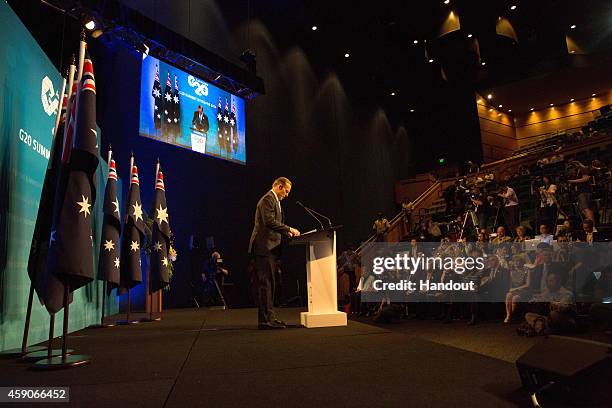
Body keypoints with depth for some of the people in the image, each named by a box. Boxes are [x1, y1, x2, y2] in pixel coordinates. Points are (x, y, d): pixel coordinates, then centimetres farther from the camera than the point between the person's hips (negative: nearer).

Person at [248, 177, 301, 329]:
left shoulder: (274, 200, 23)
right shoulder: (268, 199, -11)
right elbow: (269, 221, -22)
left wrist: (286, 232, 14)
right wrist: (289, 229, -17)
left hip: (269, 248, 11)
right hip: (265, 247, -11)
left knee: (268, 283, 13)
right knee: (266, 283, -9)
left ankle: (268, 316, 19)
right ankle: (265, 320, -6)